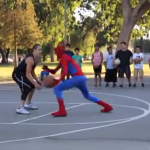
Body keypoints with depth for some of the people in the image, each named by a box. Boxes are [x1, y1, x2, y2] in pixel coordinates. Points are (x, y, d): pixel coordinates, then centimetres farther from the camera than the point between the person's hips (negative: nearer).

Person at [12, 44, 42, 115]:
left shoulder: (35, 59, 5)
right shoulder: (30, 59, -27)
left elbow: (32, 72, 16)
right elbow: (28, 74, -31)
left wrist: (37, 81, 6)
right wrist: (35, 83, -34)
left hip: (22, 74, 11)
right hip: (17, 74, -11)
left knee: (32, 85, 20)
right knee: (27, 87, -25)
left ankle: (28, 104, 32)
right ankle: (20, 108, -26)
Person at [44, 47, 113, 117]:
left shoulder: (63, 58, -2)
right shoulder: (65, 58, 27)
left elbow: (65, 72, -18)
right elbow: (54, 71, 27)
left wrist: (58, 81, -26)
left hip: (77, 78, -10)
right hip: (82, 77, 10)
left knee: (57, 89, -5)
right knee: (87, 95, 30)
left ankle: (62, 111, -12)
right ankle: (107, 106, 31)